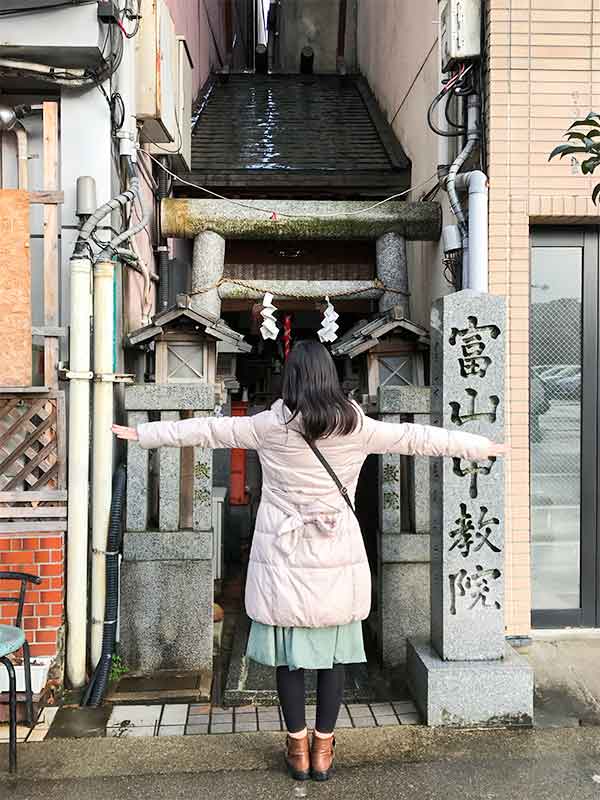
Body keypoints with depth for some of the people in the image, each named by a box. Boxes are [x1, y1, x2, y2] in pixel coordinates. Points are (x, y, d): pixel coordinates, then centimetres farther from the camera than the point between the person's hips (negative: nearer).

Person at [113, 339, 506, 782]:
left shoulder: (270, 426, -7)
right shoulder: (356, 427, -5)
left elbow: (207, 429, 1)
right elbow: (416, 437, 2)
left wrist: (141, 433, 12)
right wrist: (484, 446, 14)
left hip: (284, 556, 0)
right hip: (336, 557, 1)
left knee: (289, 650, 10)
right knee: (334, 651, 12)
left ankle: (298, 747, 21)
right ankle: (323, 749, 21)